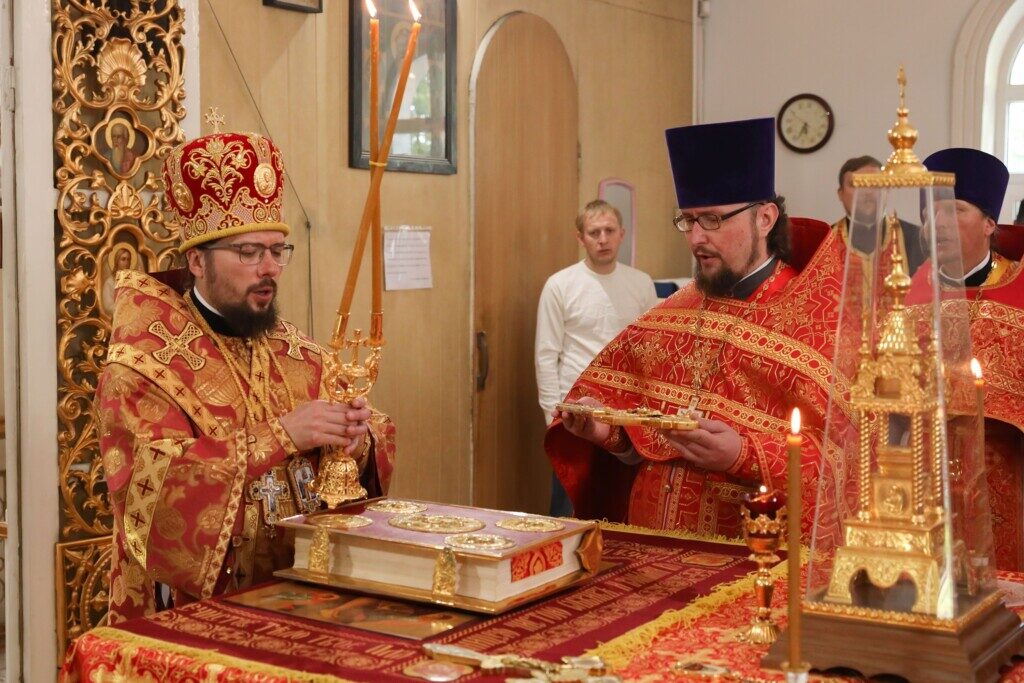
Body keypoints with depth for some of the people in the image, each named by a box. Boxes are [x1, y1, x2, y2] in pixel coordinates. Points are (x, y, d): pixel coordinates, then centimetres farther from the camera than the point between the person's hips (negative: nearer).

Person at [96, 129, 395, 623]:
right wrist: (279, 437, -22)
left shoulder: (300, 355, 11)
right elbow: (155, 481, -18)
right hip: (198, 606, -4)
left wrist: (361, 442, -10)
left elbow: (377, 437, 12)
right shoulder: (143, 365, -5)